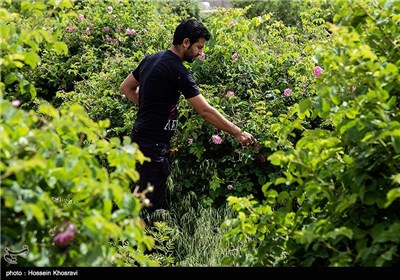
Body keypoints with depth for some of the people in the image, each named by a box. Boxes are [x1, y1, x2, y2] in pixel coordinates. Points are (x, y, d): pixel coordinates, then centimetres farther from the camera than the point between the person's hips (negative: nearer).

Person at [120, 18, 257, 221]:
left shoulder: (151, 59, 9)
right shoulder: (177, 71, -17)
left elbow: (125, 88, 19)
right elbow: (205, 111, -18)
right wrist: (238, 133, -11)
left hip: (140, 137, 10)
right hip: (154, 145, -10)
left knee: (144, 199, 16)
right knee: (153, 206, -5)